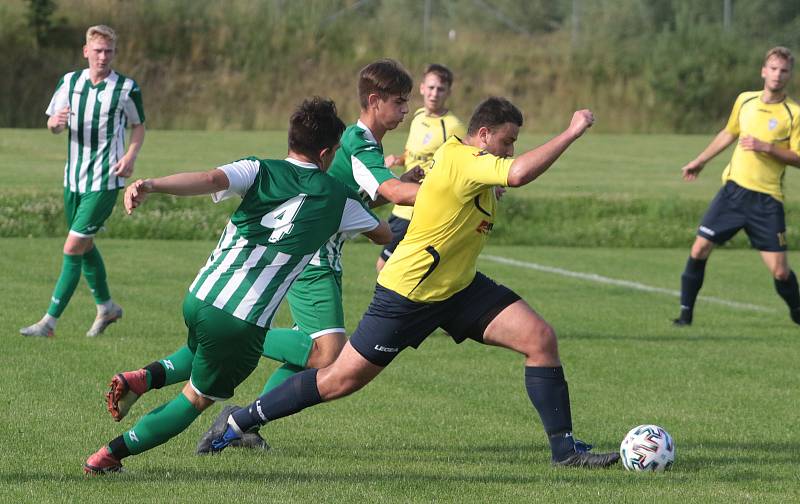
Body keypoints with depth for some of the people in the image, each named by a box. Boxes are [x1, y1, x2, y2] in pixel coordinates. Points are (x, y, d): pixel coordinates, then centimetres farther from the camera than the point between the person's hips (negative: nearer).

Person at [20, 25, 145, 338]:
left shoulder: (127, 88, -7)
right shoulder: (69, 82, 3)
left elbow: (138, 126, 6)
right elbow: (53, 124, 9)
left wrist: (131, 156, -12)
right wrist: (56, 122, -16)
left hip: (105, 182, -6)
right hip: (74, 178, 6)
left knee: (73, 248, -12)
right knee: (85, 245, 18)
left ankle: (49, 322, -10)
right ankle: (106, 307, 38)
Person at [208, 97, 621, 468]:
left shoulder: (457, 153, 3)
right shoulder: (463, 161, -26)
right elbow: (519, 174, -44)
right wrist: (571, 133, -36)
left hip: (458, 287, 9)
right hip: (407, 295, -9)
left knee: (540, 338, -7)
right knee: (340, 381, 0)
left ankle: (565, 449, 0)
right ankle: (240, 422, 18)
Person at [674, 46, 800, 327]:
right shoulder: (745, 100, 6)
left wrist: (767, 147, -22)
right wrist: (700, 162, 29)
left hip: (767, 198, -4)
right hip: (733, 188, 4)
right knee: (699, 249, -4)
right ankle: (685, 313, 8)